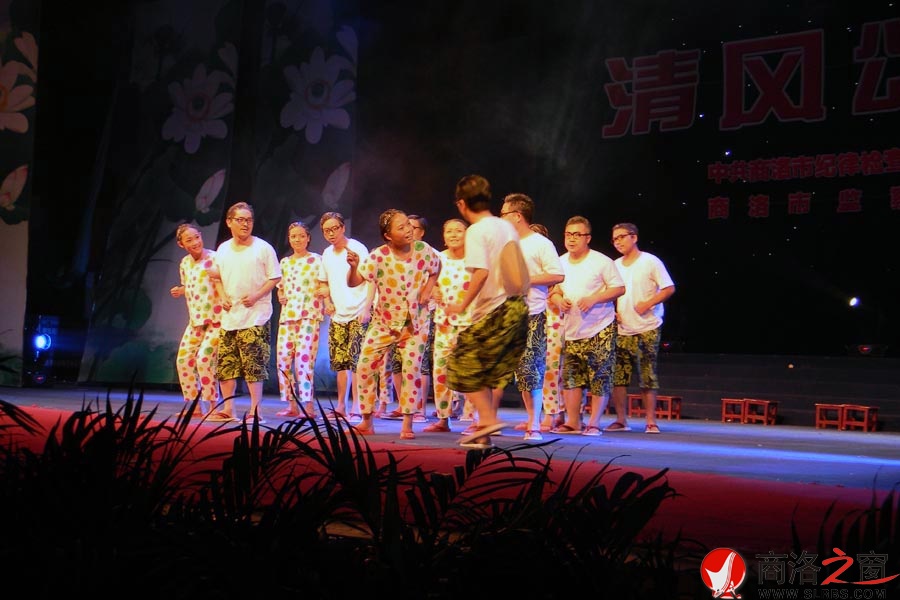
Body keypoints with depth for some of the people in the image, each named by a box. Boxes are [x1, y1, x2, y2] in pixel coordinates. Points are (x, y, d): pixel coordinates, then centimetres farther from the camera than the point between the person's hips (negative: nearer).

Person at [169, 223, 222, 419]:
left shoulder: (215, 259, -10)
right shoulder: (184, 263, 10)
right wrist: (180, 291, 3)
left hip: (217, 319, -7)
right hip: (196, 320, 7)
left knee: (204, 358, -19)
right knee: (183, 360, 4)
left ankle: (213, 406, -8)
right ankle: (195, 406, 16)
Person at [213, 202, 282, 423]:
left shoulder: (263, 248, -3)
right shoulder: (222, 249, 10)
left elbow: (275, 278, -2)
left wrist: (256, 296, -14)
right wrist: (223, 296, 3)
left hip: (255, 316, -5)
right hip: (229, 316, 5)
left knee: (254, 365, -8)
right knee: (225, 364, 6)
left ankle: (256, 410, -1)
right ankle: (227, 409, 15)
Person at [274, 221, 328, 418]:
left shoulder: (317, 260, 4)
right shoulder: (284, 262, 18)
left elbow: (325, 285, 1)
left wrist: (324, 291, -21)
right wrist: (280, 296, 5)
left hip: (309, 315, -5)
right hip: (287, 315, 6)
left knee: (304, 357, -15)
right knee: (283, 358, 0)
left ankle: (308, 405, -16)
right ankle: (292, 404, 8)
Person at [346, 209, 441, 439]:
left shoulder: (423, 250, -12)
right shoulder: (378, 257, -17)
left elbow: (436, 268, 9)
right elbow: (353, 282, -22)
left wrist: (427, 290, -5)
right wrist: (354, 266, -42)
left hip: (415, 322, 0)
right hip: (384, 322, 0)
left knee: (412, 370, -7)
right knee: (365, 366, -4)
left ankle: (407, 425, 1)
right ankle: (367, 421, 9)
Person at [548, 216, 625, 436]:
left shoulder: (602, 261, -7)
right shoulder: (561, 263, 9)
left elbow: (619, 288, -7)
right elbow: (554, 290, 19)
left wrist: (594, 299, -20)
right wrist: (559, 300, -5)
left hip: (600, 329, -5)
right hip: (572, 329, 5)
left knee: (600, 378, -4)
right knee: (571, 377, 4)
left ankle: (594, 423, 4)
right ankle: (572, 422, 12)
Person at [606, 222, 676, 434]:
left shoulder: (650, 262, -3)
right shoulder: (615, 266, 13)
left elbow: (669, 288, -6)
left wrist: (648, 304, -17)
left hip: (647, 328, -5)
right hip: (622, 329, 5)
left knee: (647, 377, -3)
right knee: (617, 375, 0)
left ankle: (651, 421, 4)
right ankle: (621, 420, 9)